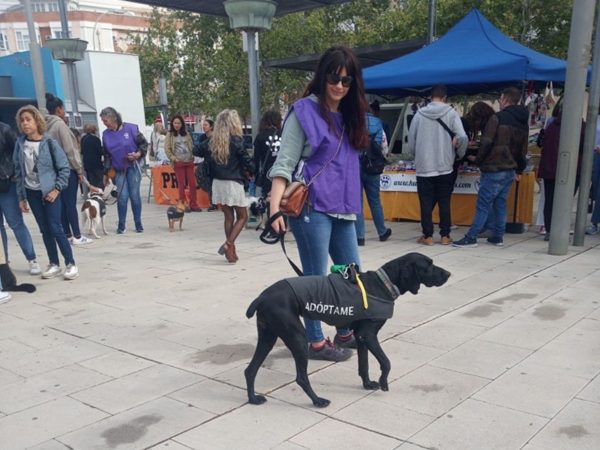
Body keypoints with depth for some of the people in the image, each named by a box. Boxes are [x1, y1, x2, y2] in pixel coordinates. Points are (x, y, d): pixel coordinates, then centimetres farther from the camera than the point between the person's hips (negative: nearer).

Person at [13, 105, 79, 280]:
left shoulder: (49, 142, -9)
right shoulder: (20, 144, 2)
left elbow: (64, 167, -6)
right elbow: (18, 171, 6)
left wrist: (57, 189, -12)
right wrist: (21, 196, 4)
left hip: (50, 191, -4)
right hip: (32, 192, 4)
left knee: (55, 229, -7)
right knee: (45, 230, 9)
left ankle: (71, 264, 2)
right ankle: (54, 264, 18)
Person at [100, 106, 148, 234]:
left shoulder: (130, 128, -9)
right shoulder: (106, 134, 2)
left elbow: (143, 143, -2)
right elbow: (106, 154, 10)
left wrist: (138, 154, -18)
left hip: (133, 167, -2)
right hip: (118, 170, 3)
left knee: (134, 195, 0)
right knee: (122, 196, -2)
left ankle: (138, 223, 12)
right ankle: (121, 225, 8)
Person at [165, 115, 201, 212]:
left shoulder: (187, 134, 12)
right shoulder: (170, 135, 3)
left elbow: (191, 146, 15)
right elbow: (167, 149, -1)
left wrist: (192, 156, 3)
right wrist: (174, 158, -8)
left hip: (189, 161, 3)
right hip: (178, 163, -3)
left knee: (192, 183, -1)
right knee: (181, 184, 0)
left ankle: (193, 204, 6)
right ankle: (183, 205, 7)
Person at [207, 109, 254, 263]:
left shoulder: (213, 142, 4)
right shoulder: (236, 141, -12)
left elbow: (209, 162, 7)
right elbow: (247, 161, -10)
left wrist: (214, 176, 16)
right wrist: (252, 170, 9)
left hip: (218, 182, 6)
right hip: (233, 183, -6)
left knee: (228, 217, 13)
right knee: (242, 217, 6)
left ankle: (231, 251, 14)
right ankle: (228, 244, -10)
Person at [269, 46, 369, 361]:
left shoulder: (349, 115, 14)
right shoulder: (305, 111, -7)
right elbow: (284, 163, -12)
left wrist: (351, 203, 16)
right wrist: (276, 208, -21)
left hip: (342, 209, 8)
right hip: (311, 208, -7)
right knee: (316, 277, 1)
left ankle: (345, 332, 31)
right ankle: (315, 342, 16)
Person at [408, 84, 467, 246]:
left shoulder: (419, 114, -1)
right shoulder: (451, 113, -4)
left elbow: (411, 142, 4)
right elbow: (463, 138, -11)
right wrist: (459, 154, 8)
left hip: (423, 167, 0)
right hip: (445, 167, 0)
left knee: (426, 204, 6)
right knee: (444, 203, 9)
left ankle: (427, 236, 9)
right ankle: (445, 236, 12)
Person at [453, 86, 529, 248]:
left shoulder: (498, 118, -11)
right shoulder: (523, 122, 14)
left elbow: (486, 142, -15)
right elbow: (523, 150, 18)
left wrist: (478, 160, -3)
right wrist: (519, 170, 24)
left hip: (493, 169, -7)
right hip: (510, 170, 7)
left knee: (483, 204, -6)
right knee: (500, 203, 14)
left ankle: (471, 238, -6)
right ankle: (498, 237, 16)